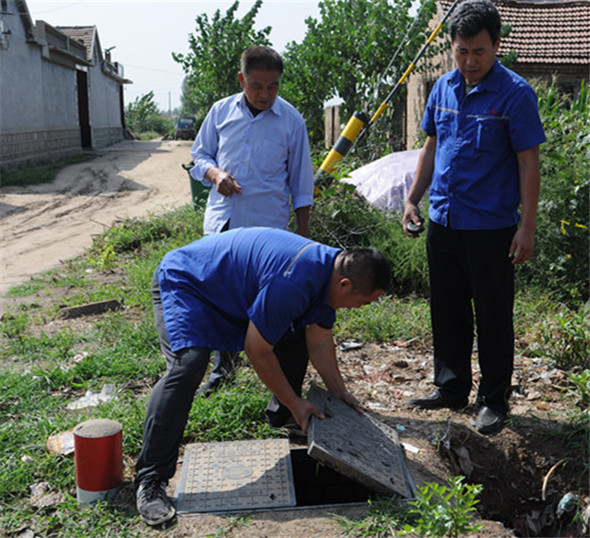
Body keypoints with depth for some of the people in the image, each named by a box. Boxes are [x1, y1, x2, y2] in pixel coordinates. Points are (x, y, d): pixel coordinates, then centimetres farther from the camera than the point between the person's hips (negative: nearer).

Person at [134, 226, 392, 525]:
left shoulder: (331, 271, -7)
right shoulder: (292, 284, -37)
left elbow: (320, 341, 5)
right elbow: (257, 351, -27)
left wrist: (339, 391, 4)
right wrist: (294, 404, -17)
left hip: (235, 288, 10)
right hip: (183, 284, -9)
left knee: (294, 337, 9)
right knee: (187, 365, -29)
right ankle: (150, 482, -24)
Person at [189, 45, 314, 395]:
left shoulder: (292, 121, 1)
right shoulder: (221, 112, 6)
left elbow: (302, 181, 5)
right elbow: (200, 155, 16)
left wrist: (304, 232, 3)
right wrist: (215, 174, -8)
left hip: (267, 225, -3)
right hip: (222, 221, 3)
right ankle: (225, 363, 30)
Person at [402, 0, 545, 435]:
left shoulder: (515, 93, -9)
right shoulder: (443, 88, 8)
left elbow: (529, 162, -9)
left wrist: (527, 227, -13)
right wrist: (413, 200, 11)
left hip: (490, 227, -5)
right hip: (443, 222, 6)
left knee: (493, 317, 5)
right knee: (447, 312, 14)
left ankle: (494, 401, 20)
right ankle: (452, 388, 29)